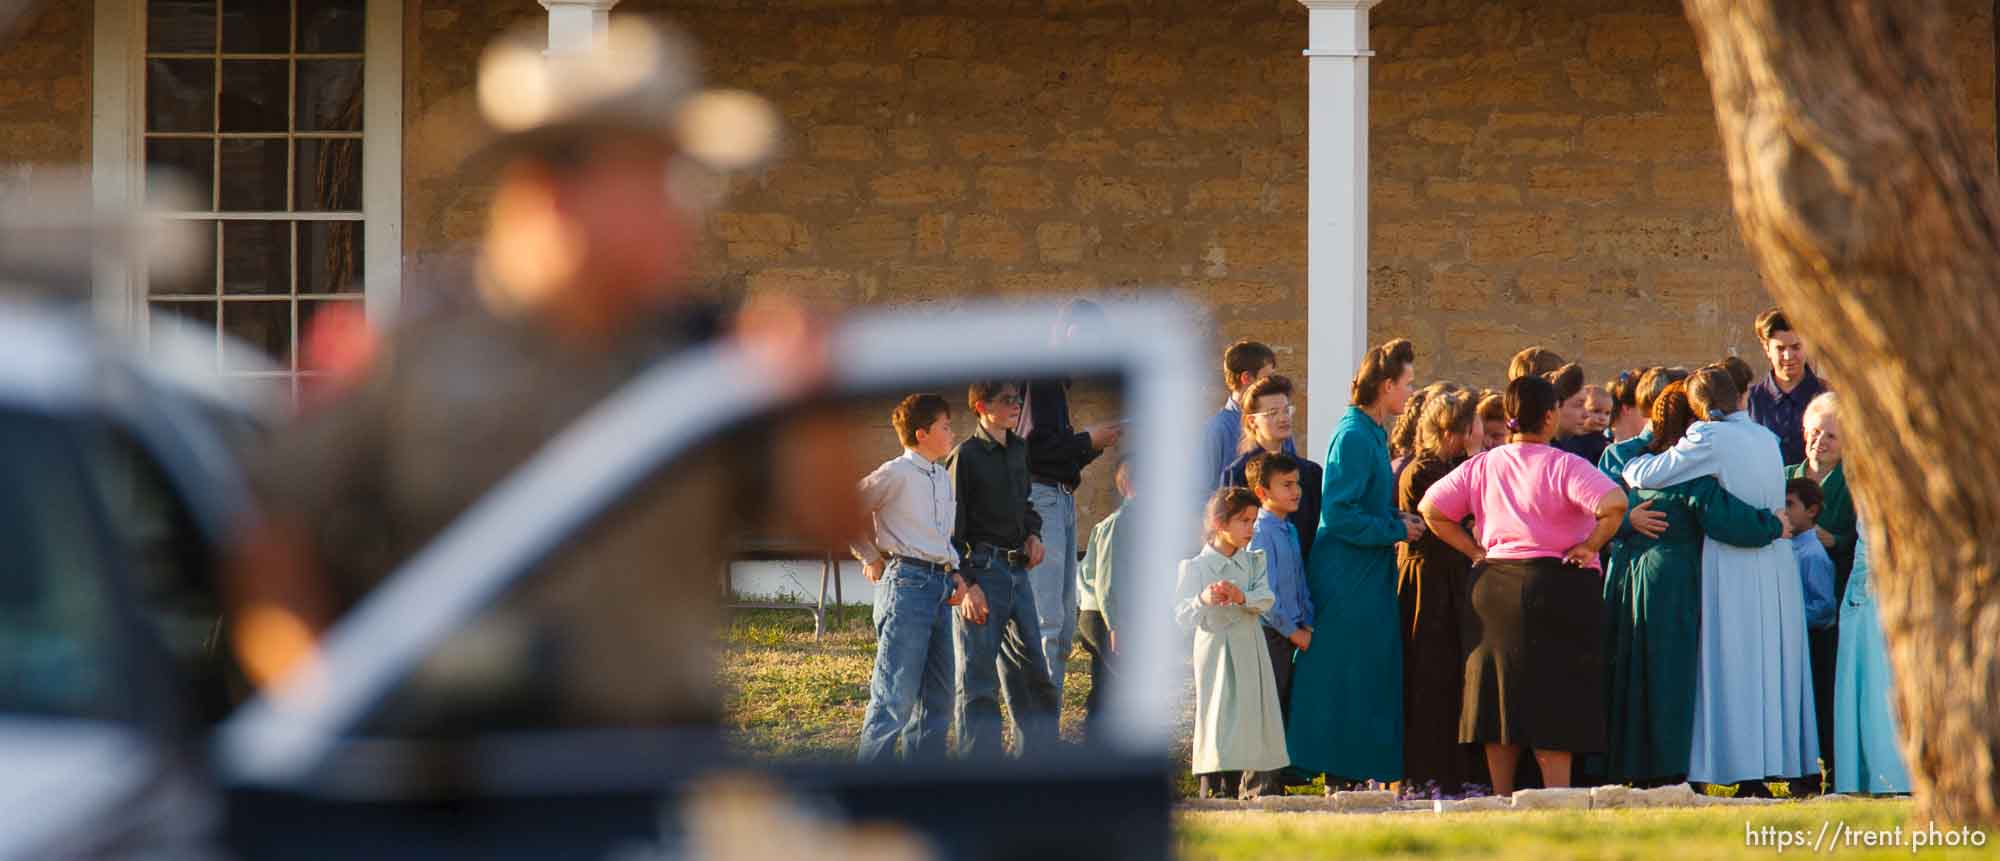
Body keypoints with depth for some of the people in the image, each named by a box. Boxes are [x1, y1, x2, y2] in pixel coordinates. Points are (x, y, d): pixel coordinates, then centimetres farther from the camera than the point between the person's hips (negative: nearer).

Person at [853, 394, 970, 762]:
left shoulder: (945, 477, 17)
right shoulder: (896, 474, -8)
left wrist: (955, 572, 11)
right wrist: (871, 558, 2)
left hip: (941, 586, 9)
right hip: (907, 583, -9)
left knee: (938, 694, 11)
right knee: (896, 695, -12)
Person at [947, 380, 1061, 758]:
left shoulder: (1018, 450, 12)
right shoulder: (965, 456, -10)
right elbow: (952, 528, -11)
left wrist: (1033, 533, 7)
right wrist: (967, 584, -17)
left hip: (1016, 570, 8)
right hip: (981, 571, -8)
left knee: (1033, 670, 11)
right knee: (978, 679, -3)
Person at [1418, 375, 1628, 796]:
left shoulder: (1482, 466, 5)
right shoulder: (1563, 466, -11)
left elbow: (1430, 508, 7)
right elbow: (1614, 503, -25)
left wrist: (1475, 550, 8)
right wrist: (1590, 546, -11)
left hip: (1493, 585, 5)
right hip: (1555, 584, -5)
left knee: (1500, 699, 10)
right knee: (1554, 703, -2)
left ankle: (1502, 798, 12)